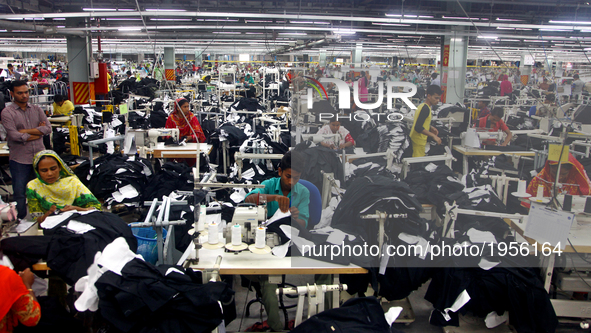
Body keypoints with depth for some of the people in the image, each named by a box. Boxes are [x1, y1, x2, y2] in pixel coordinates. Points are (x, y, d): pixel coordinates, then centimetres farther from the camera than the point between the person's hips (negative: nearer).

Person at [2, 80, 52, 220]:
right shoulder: (7, 112, -4)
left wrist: (25, 131, -12)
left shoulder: (37, 109, 9)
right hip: (19, 160, -4)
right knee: (20, 194, 5)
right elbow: (13, 135, -16)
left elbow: (48, 128, -4)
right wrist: (38, 132, -8)